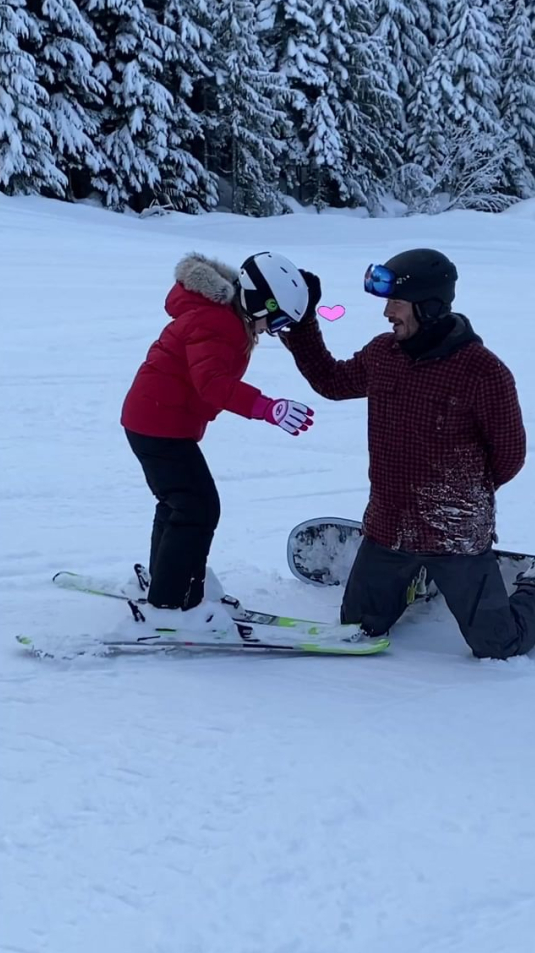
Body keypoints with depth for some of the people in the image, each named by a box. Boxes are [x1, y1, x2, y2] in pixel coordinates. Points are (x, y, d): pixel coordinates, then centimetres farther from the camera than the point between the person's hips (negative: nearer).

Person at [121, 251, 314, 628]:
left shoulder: (224, 315, 8)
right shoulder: (215, 324, -24)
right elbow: (213, 382, -36)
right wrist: (269, 409, -46)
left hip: (152, 419, 11)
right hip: (163, 425, -11)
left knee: (179, 501, 25)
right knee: (200, 508, -12)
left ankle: (165, 581, 41)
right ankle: (168, 604, -9)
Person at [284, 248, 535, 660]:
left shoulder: (483, 371, -20)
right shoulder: (381, 354, -2)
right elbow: (330, 381, 17)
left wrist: (463, 494, 4)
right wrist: (301, 322, 9)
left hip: (455, 535, -5)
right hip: (387, 527, 5)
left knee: (498, 645, 1)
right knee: (358, 627, 16)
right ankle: (414, 580, 43)